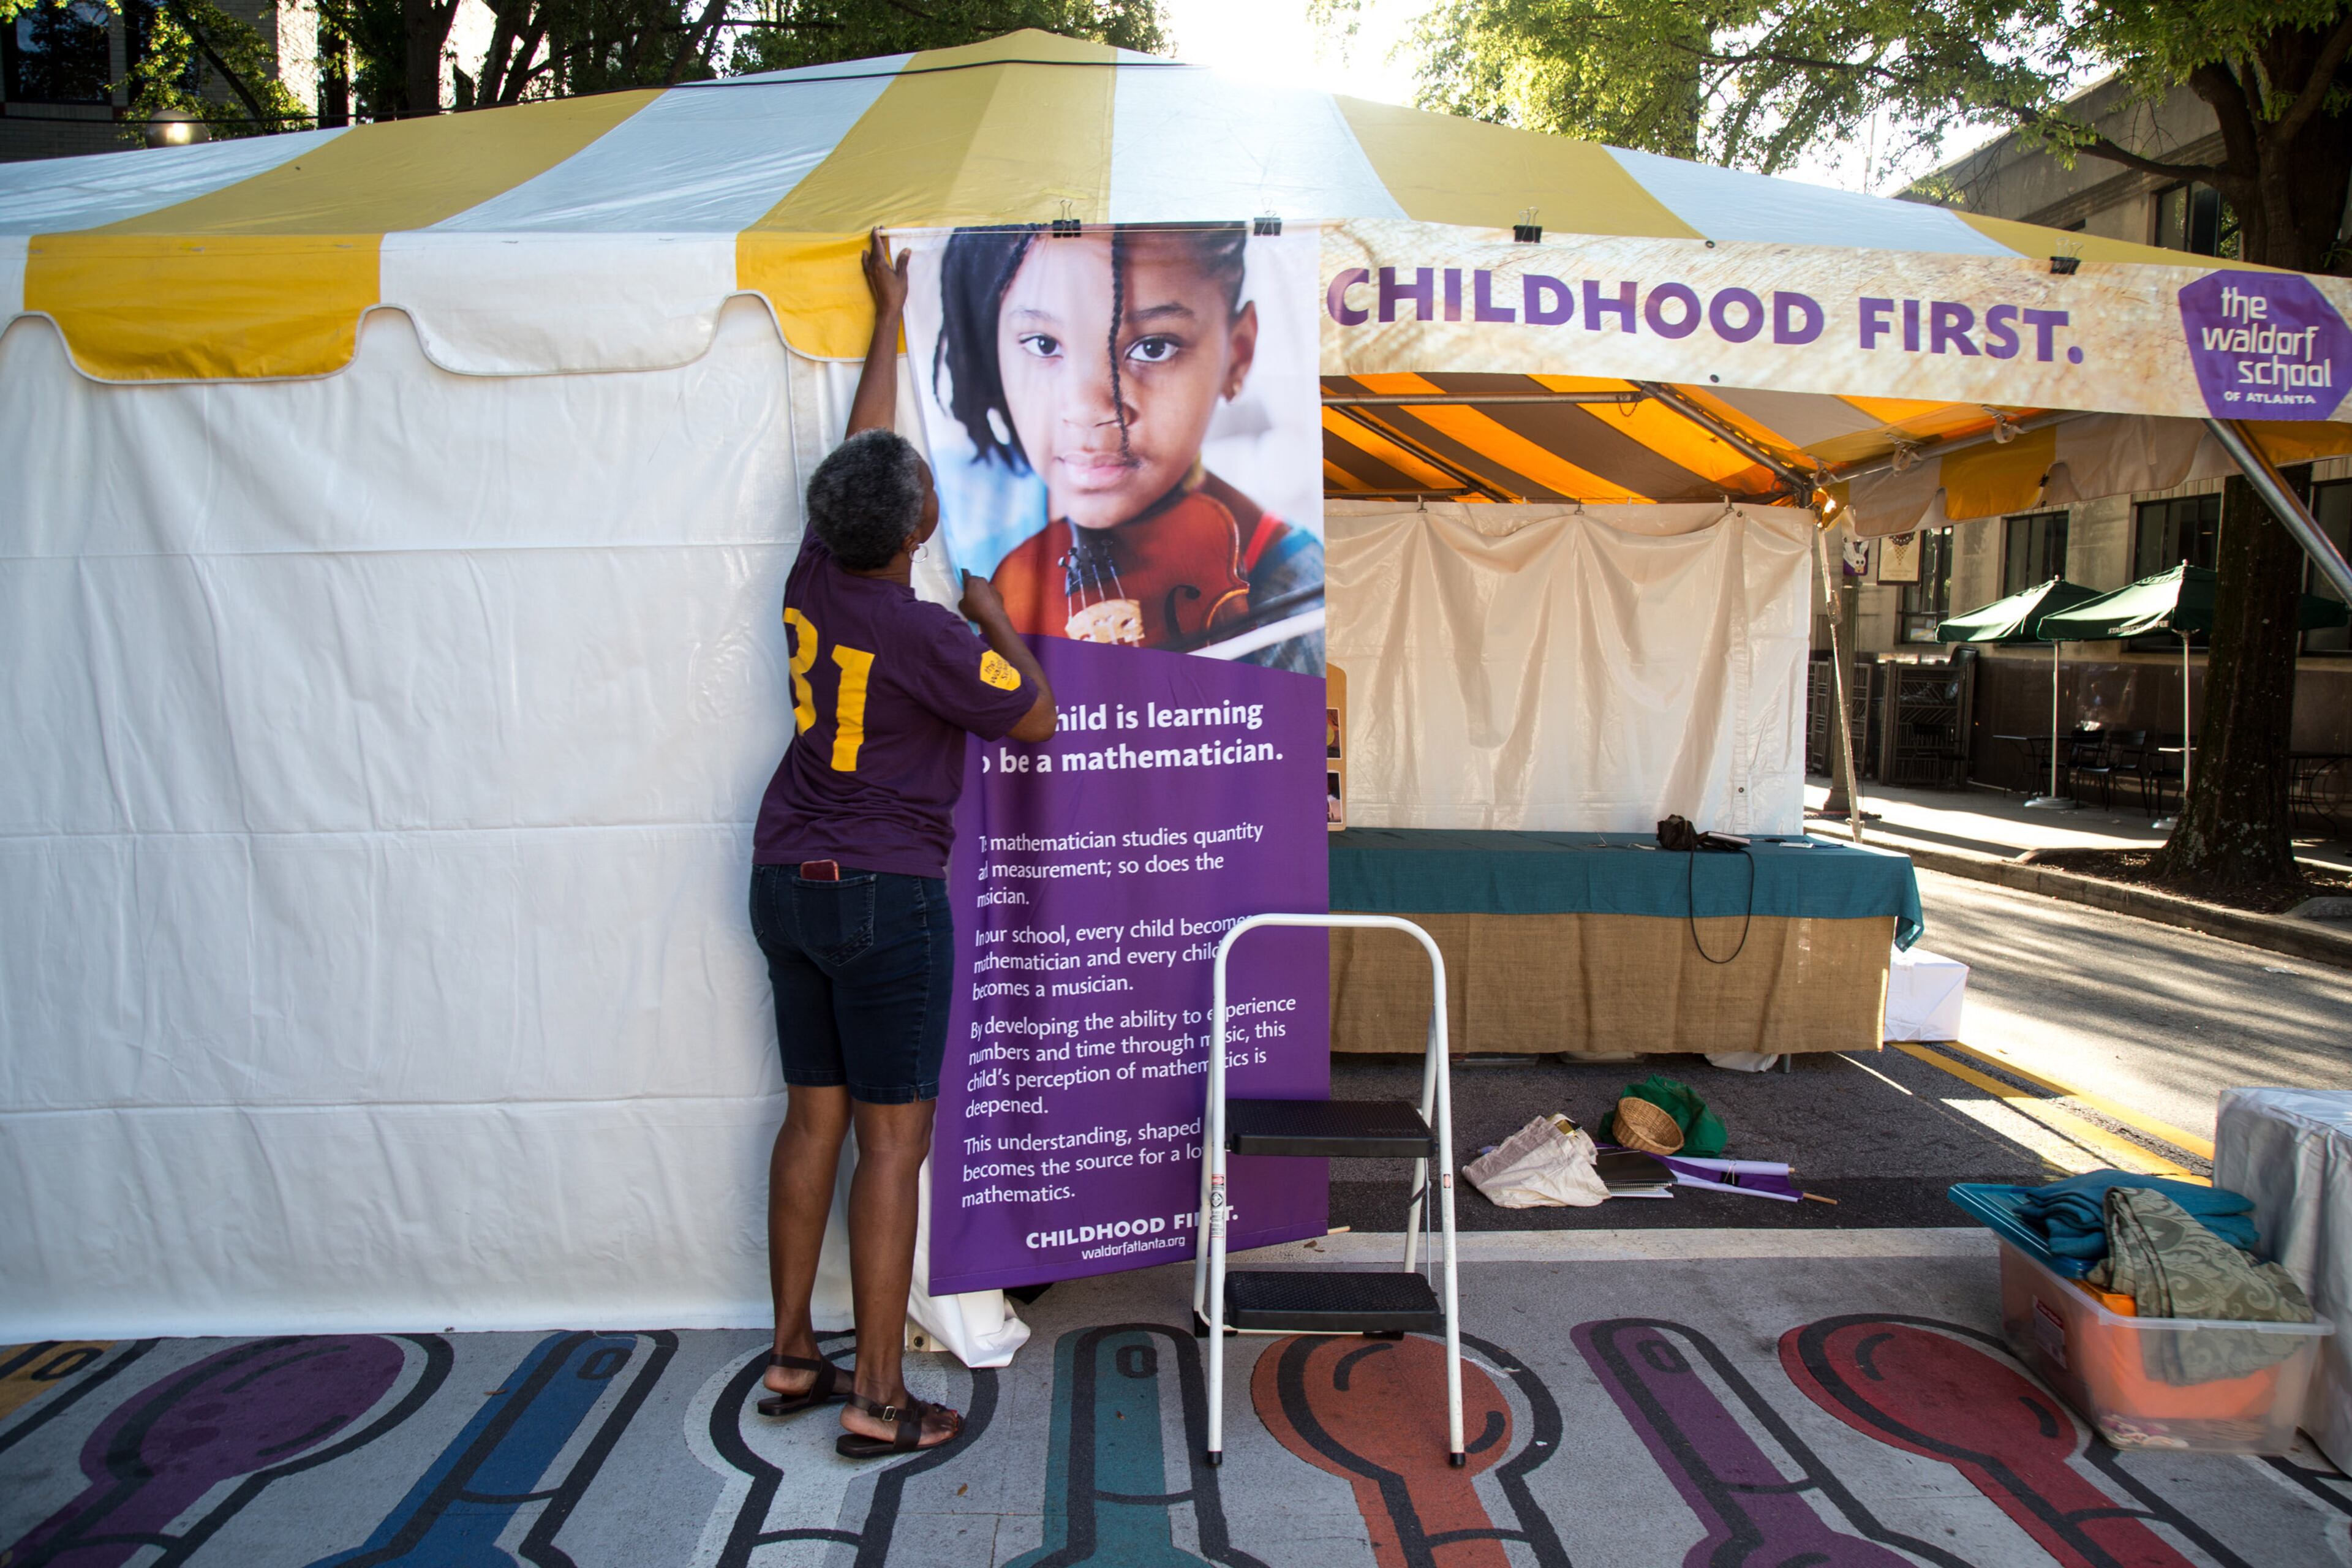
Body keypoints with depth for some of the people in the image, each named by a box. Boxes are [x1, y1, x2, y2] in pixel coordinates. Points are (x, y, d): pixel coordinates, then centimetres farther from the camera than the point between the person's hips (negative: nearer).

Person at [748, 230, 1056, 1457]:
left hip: (786, 884, 8)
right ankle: (878, 1401, 7)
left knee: (813, 1119, 15)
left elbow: (862, 446, 17)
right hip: (885, 896, -8)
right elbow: (1035, 718, -6)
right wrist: (997, 619, 8)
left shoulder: (814, 581, 1)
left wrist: (889, 317, 27)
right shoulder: (922, 634, -18)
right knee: (891, 1141, -1)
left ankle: (793, 1359, 25)